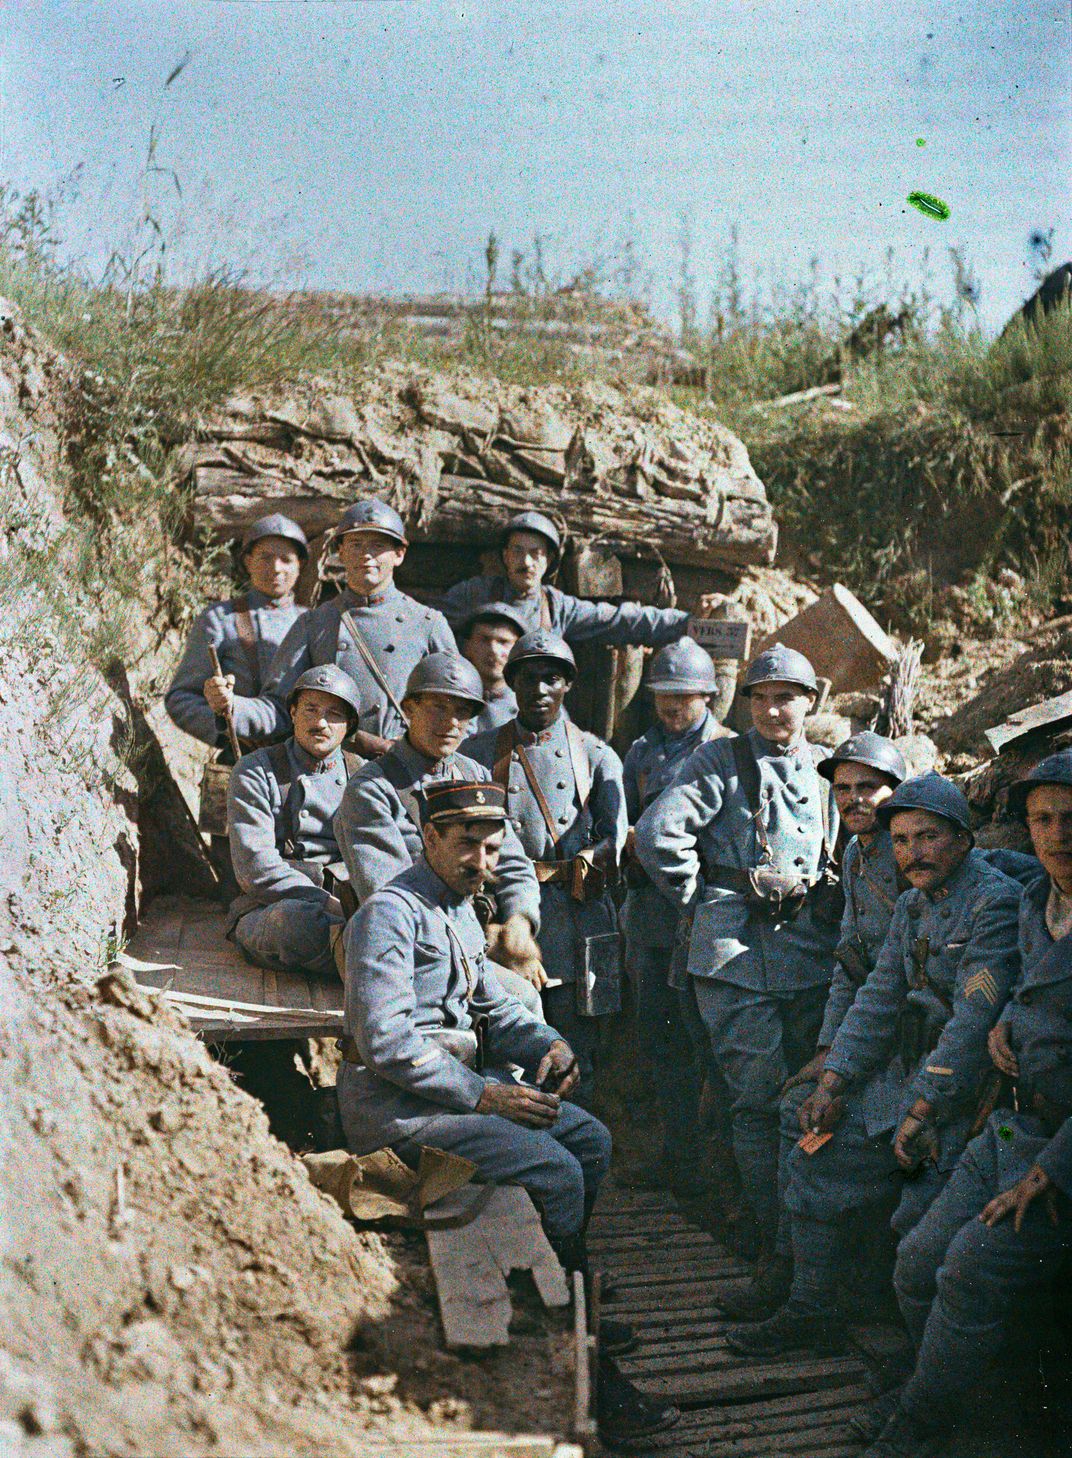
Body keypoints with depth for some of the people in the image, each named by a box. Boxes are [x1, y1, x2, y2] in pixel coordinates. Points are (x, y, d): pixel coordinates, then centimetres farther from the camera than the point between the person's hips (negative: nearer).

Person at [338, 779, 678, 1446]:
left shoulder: (460, 910, 16)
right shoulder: (392, 911, -15)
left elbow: (492, 1005, 21)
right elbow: (384, 1041, -23)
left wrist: (549, 1044, 1)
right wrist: (482, 1095, -22)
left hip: (455, 1081, 10)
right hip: (397, 1108, -10)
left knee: (590, 1139, 5)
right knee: (555, 1172, -21)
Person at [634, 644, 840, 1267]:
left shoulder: (827, 769, 14)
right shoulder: (722, 760, 0)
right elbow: (659, 831, -9)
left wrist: (827, 907, 15)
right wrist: (702, 896, -3)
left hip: (811, 953, 4)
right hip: (735, 954, -4)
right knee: (757, 1096, -3)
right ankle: (774, 1234, 7)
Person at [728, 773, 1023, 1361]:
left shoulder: (996, 903, -17)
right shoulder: (913, 904, 11)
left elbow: (976, 1021, -23)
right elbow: (879, 999, 12)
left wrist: (923, 1112, -22)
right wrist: (832, 1083, 2)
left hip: (967, 1092, -8)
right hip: (908, 1073, 9)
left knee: (919, 1224, -18)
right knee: (813, 1161, 7)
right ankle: (810, 1313, 18)